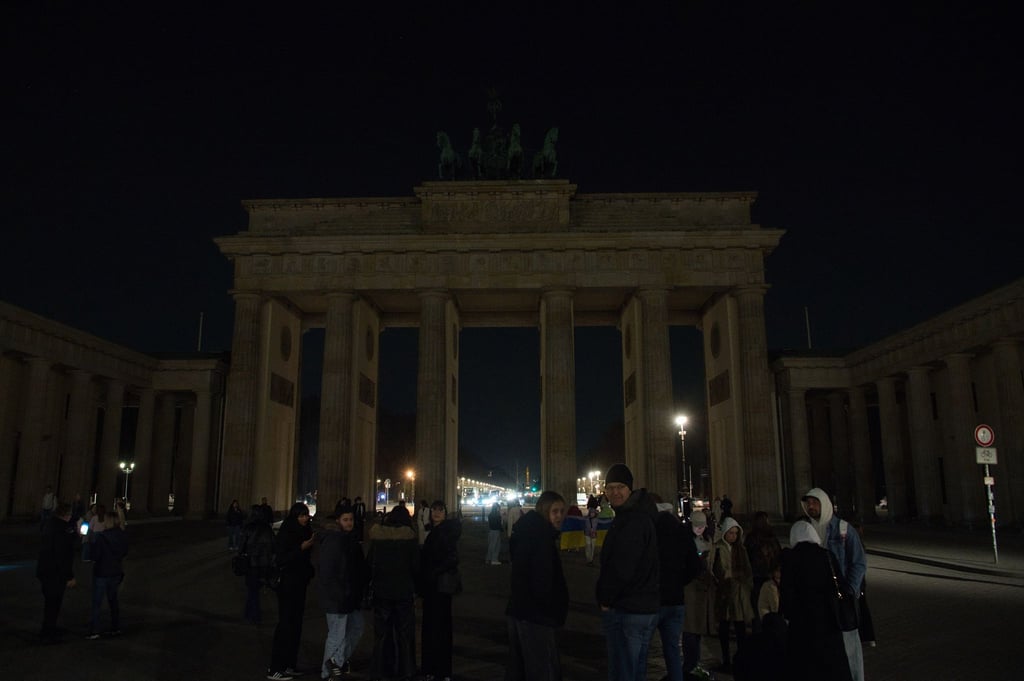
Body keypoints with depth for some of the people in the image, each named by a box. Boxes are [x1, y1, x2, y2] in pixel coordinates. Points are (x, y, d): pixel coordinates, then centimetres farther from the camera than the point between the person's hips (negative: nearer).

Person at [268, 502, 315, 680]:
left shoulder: (305, 532, 7)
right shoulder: (286, 533, -13)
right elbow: (280, 559, -18)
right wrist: (301, 548, -24)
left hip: (300, 584, 7)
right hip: (287, 584, -7)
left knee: (296, 625, 10)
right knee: (286, 624, -6)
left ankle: (289, 664, 19)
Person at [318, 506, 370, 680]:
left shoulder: (351, 539, 11)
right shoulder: (332, 540, -16)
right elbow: (326, 571, -20)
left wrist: (362, 588, 10)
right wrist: (338, 594, -21)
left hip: (352, 595, 9)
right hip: (337, 598, -9)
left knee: (356, 628, 15)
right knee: (337, 634, 0)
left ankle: (337, 661, 24)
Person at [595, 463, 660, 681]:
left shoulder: (632, 520, -20)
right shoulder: (640, 514, 12)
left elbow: (621, 569, -23)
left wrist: (606, 600, -9)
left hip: (626, 611, -10)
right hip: (645, 607, 10)